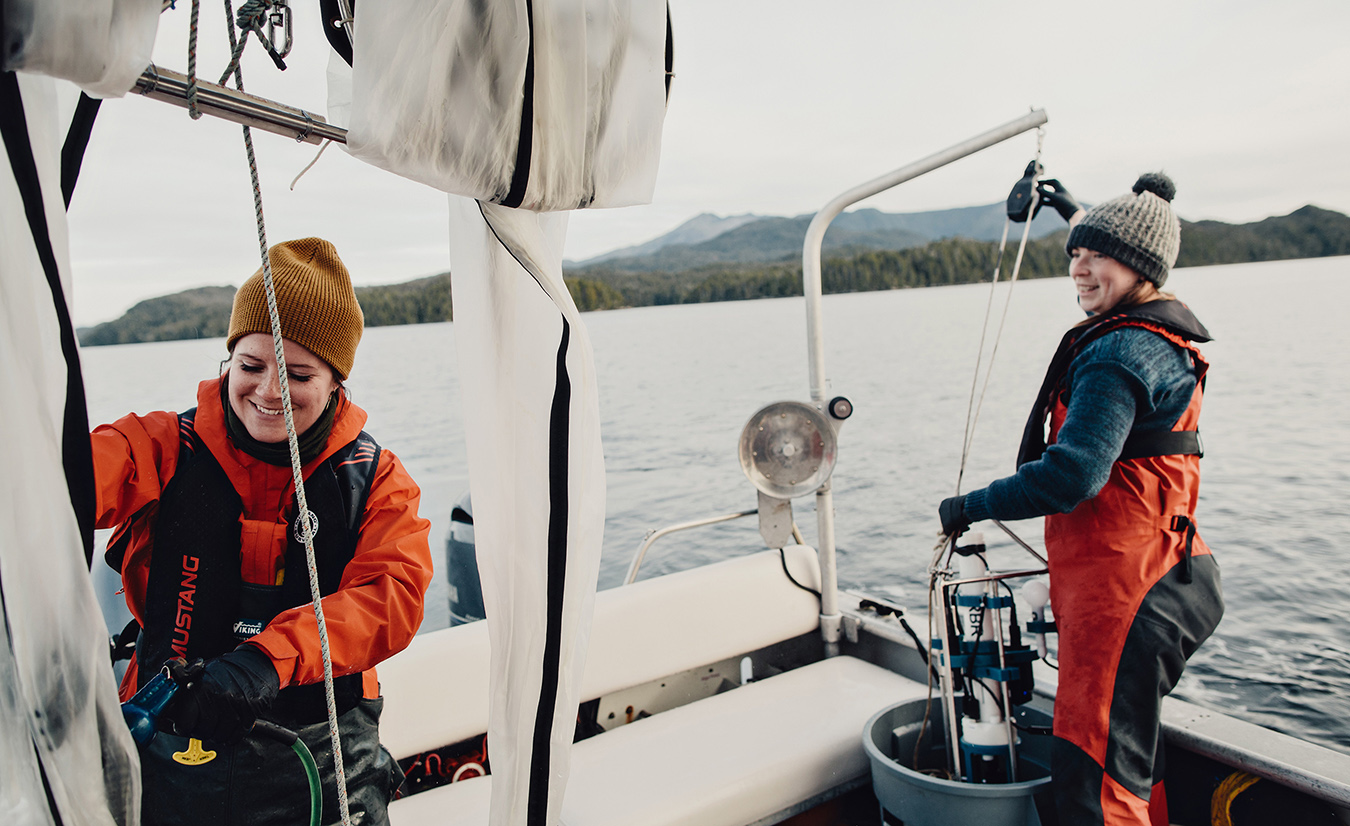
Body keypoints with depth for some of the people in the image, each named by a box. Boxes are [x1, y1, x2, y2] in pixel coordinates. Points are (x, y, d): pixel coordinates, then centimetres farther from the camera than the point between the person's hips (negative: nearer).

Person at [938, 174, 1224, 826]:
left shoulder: (1120, 352, -18)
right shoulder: (1160, 335, 14)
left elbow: (1072, 474, -29)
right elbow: (1122, 258, 39)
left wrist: (971, 506, -17)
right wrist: (1078, 216, 49)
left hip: (1122, 587, -11)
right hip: (1147, 577, 11)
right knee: (1128, 761, 23)